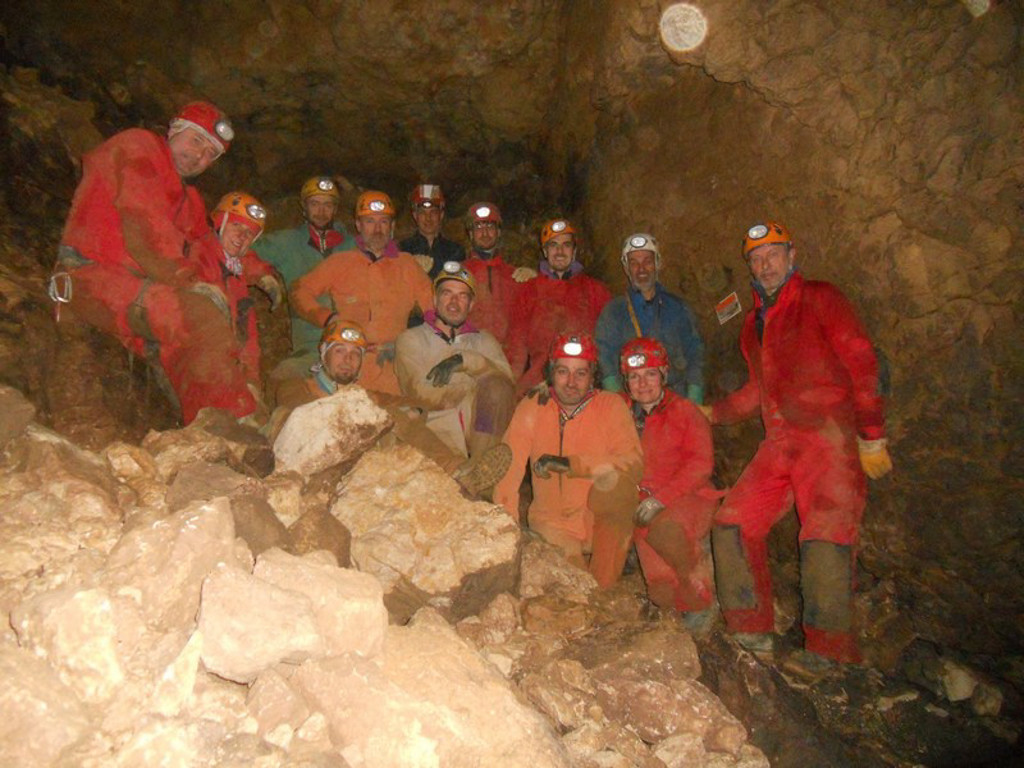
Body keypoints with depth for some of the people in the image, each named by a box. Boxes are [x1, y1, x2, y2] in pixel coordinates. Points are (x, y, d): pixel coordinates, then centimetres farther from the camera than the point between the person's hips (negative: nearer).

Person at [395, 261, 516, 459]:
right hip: (435, 432, -3)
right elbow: (421, 395, -5)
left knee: (497, 387, -25)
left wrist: (465, 360, -11)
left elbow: (506, 381, 1)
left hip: (481, 430, 4)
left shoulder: (484, 341, 19)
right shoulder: (411, 339, 10)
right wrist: (477, 386, -2)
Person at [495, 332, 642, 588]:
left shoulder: (611, 406, -5)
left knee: (616, 480, -28)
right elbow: (506, 471, -10)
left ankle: (603, 590, -14)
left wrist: (569, 463, -24)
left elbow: (634, 462, -19)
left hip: (603, 522, 0)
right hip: (551, 523, 0)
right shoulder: (531, 408, -4)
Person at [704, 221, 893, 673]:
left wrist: (872, 437, -9)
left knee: (825, 538, -17)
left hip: (830, 437, -6)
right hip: (778, 444, 7)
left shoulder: (818, 299, 1)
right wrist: (713, 414, 27)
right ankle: (753, 633, 8)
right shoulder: (754, 323, 21)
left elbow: (863, 364, -5)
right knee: (733, 525, -2)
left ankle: (827, 649, -4)